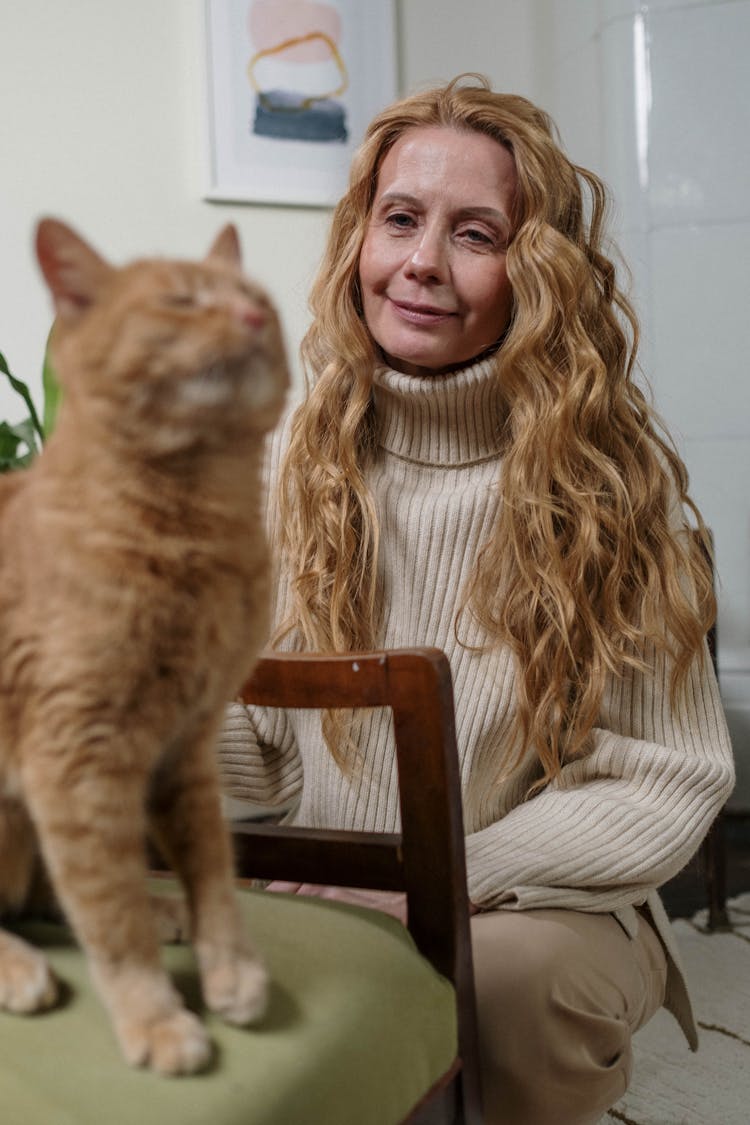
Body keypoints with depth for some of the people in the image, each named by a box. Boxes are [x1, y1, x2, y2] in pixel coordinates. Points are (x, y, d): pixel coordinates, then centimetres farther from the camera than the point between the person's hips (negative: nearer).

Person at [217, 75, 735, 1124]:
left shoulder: (613, 477, -8)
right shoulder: (294, 459, -1)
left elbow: (669, 784, -10)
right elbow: (264, 746, 3)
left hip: (540, 909, -1)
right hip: (323, 905, 2)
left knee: (509, 975, -35)